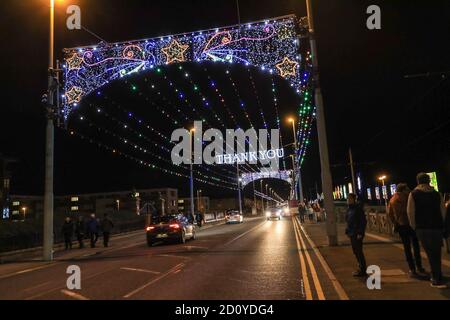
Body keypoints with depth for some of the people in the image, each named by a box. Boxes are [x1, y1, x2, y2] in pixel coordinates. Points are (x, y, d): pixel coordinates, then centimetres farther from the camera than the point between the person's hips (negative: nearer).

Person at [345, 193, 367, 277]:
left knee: (358, 251, -3)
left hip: (357, 233, -9)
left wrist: (360, 233, -20)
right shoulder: (349, 209, 13)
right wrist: (347, 231, 12)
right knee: (355, 251, 14)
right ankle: (361, 268, 27)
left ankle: (362, 270, 6)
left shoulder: (358, 208, -13)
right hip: (352, 233, 9)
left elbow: (363, 221, -16)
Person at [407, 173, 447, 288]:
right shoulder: (437, 194, 6)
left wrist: (414, 225, 3)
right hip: (437, 227, 3)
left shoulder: (413, 194, 0)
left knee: (430, 253, 2)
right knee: (436, 253, 15)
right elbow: (443, 211, 4)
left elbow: (410, 211, -7)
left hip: (422, 228, -3)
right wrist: (440, 224, 15)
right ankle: (436, 276, 25)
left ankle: (438, 280, -1)